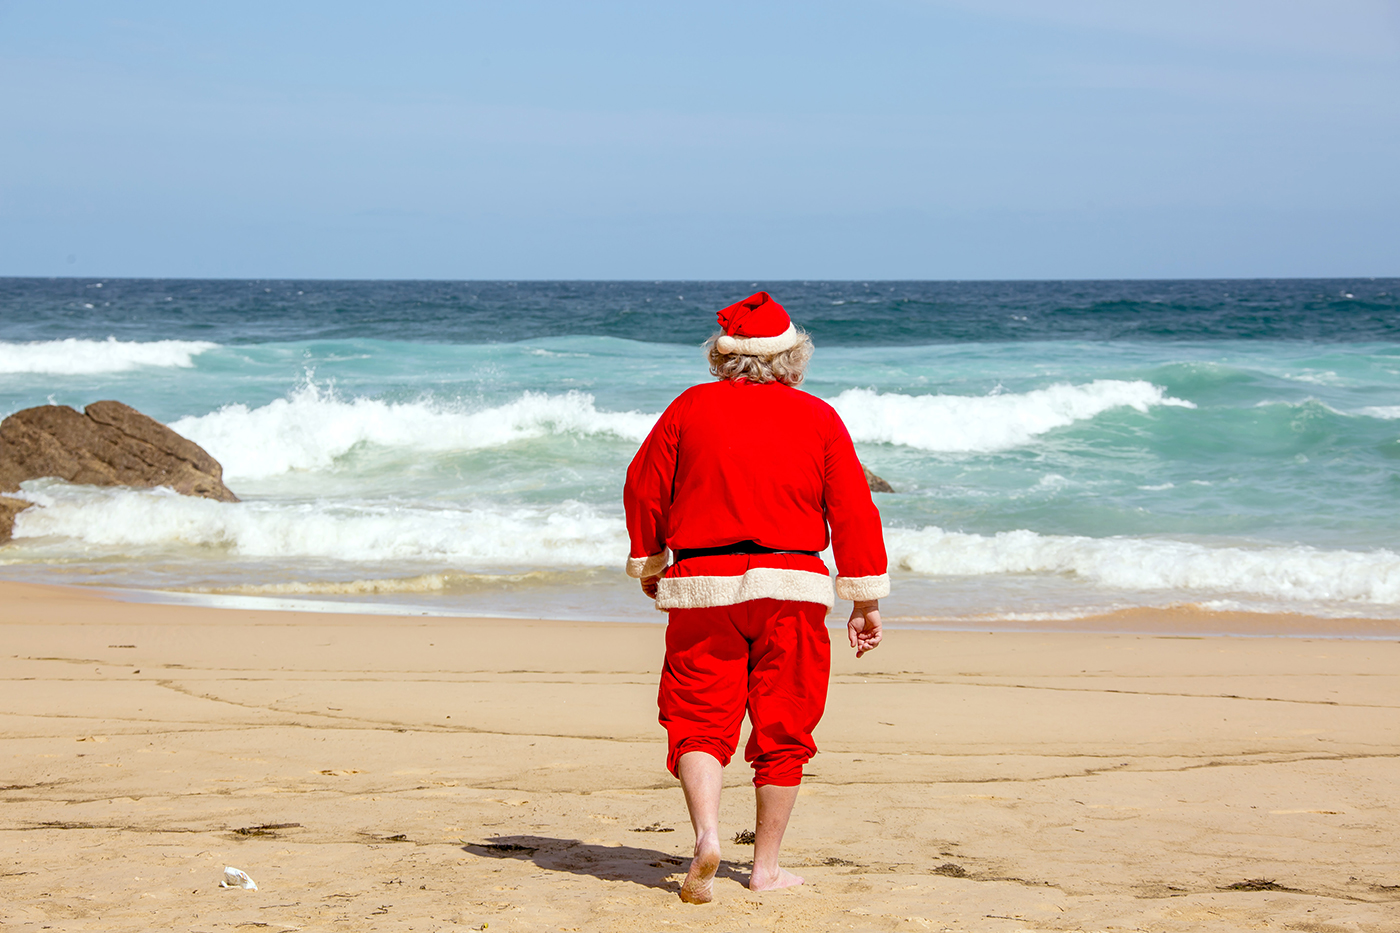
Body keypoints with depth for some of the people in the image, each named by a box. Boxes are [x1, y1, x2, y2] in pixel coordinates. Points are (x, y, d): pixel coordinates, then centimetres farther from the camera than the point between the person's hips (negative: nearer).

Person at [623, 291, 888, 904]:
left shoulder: (690, 408, 3)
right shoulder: (819, 418, 2)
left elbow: (642, 488, 8)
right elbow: (853, 509, 0)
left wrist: (647, 562, 24)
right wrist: (866, 599, 6)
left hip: (702, 584, 0)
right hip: (791, 587, 0)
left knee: (698, 721, 4)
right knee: (782, 729, 10)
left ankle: (706, 835, -21)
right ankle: (766, 866, 14)